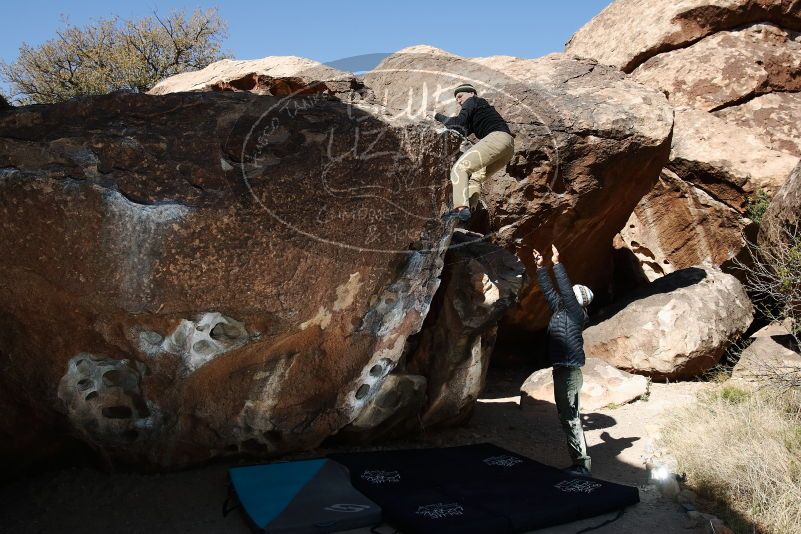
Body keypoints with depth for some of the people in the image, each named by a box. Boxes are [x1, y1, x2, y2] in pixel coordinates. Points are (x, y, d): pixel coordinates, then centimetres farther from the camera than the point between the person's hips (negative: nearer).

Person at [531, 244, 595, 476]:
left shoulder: (576, 313, -8)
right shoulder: (561, 309, 14)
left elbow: (566, 289, -18)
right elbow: (549, 290, 20)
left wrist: (557, 263, -16)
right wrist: (541, 267, 18)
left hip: (568, 373, -9)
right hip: (564, 372, 9)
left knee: (569, 418, -7)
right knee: (571, 417, 13)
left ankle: (581, 463, -2)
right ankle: (581, 462, 20)